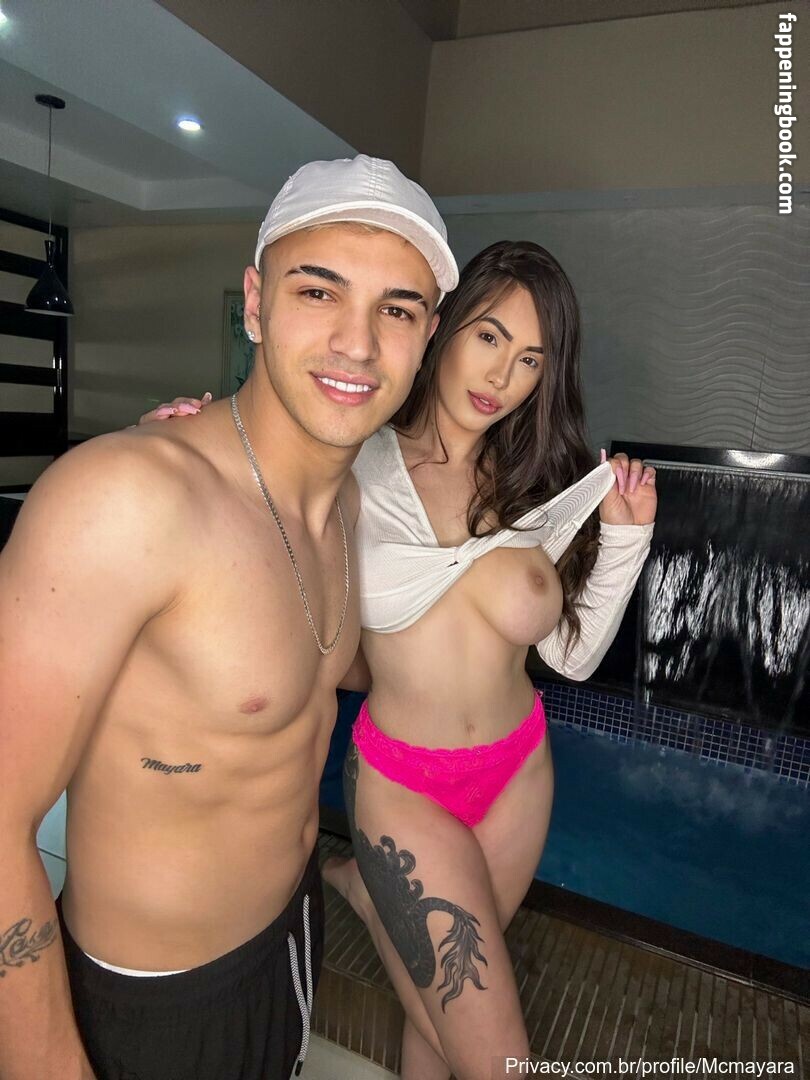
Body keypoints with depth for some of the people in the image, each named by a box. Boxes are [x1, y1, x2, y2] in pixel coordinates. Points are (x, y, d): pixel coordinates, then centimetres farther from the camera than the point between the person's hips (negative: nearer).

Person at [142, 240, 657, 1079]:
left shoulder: (535, 489, -3)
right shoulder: (353, 468, -13)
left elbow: (575, 657, 0)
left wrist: (625, 535, -8)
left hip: (519, 770, 4)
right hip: (403, 783, -4)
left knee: (443, 993, 21)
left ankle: (361, 886, 45)